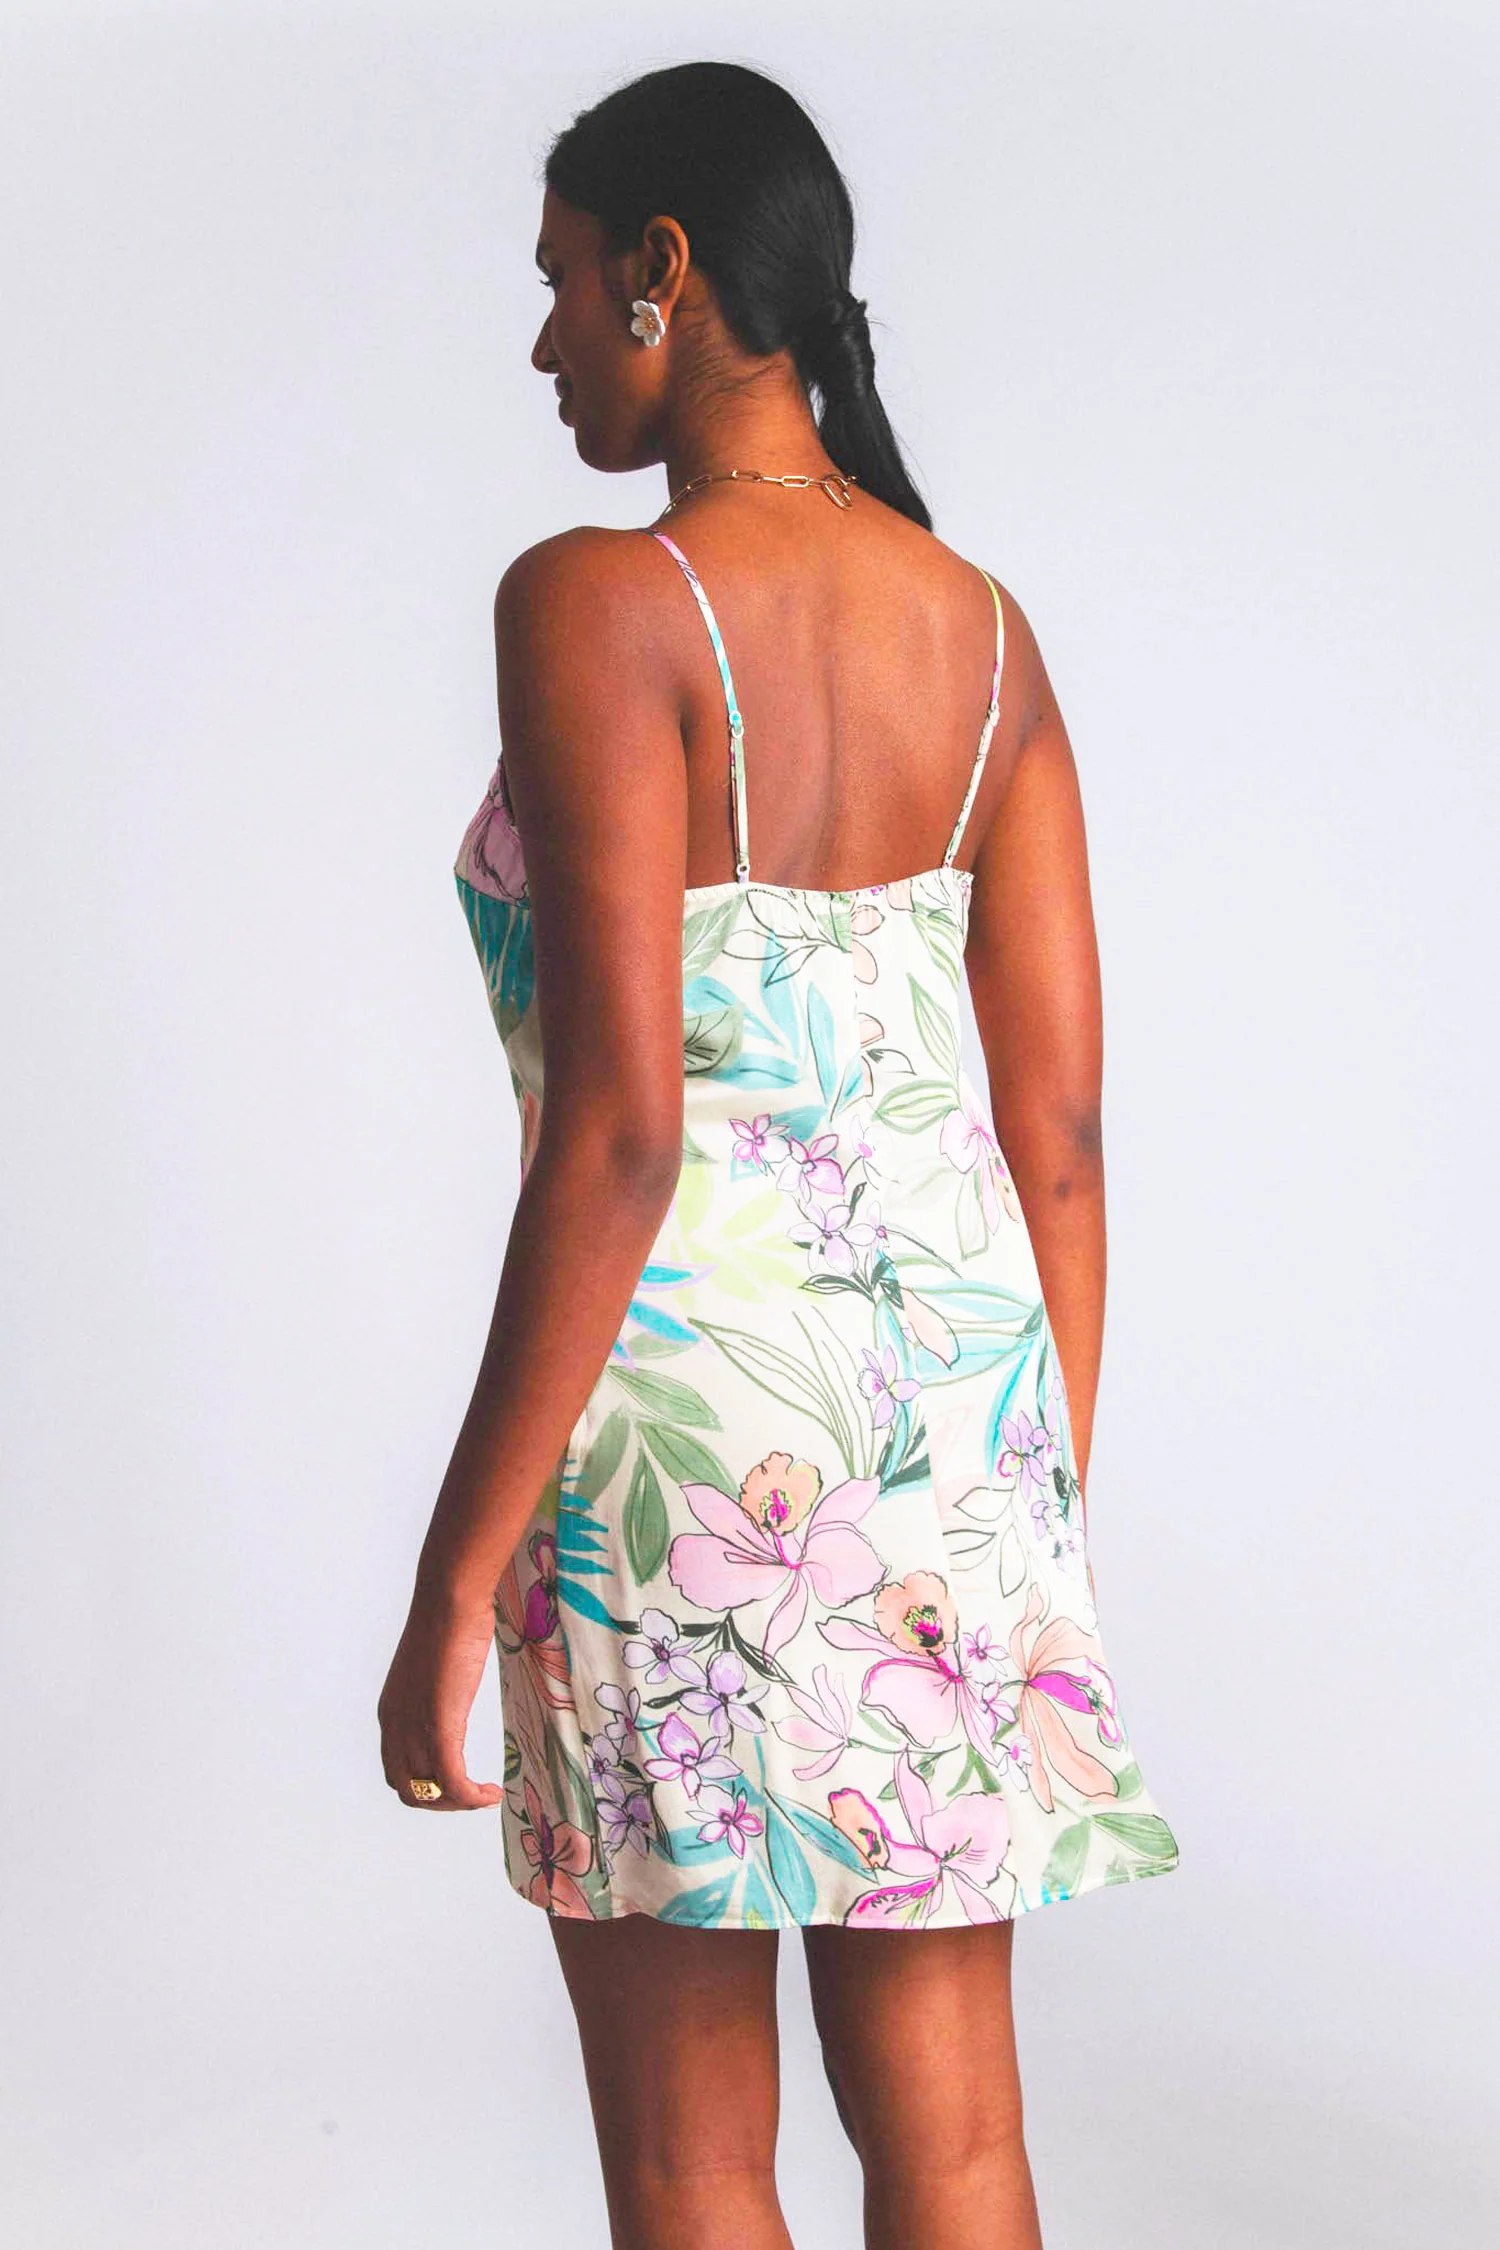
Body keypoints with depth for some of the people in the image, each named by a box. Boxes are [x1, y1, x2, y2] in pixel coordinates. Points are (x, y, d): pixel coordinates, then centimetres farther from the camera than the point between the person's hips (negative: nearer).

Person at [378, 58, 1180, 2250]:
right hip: (960, 1387, 7)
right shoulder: (985, 627, 6)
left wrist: (457, 1577, -14)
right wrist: (1047, 1513, 15)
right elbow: (1062, 1128, 6)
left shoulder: (600, 606, -14)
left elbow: (617, 1132, -20)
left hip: (690, 1416, -6)